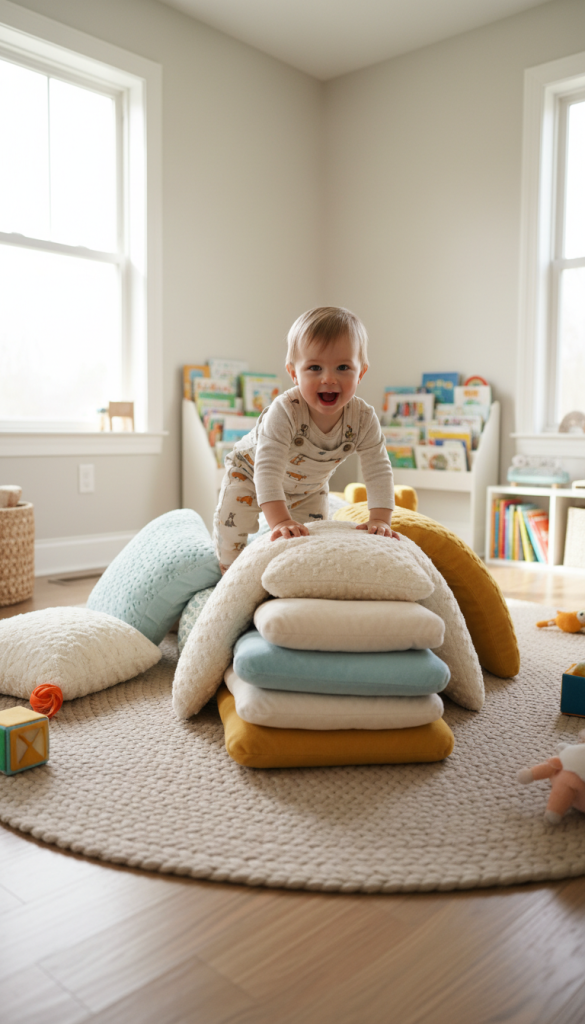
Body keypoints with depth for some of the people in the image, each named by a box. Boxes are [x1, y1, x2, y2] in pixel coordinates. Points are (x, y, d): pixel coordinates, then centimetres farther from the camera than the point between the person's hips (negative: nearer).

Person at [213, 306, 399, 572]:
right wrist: (280, 520, -58)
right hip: (250, 468, -3)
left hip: (309, 487, 4)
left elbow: (378, 471, -27)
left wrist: (380, 520, -38)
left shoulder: (363, 419, -31)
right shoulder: (285, 411, -44)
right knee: (231, 521, -13)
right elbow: (268, 469, -48)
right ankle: (230, 572, 18)